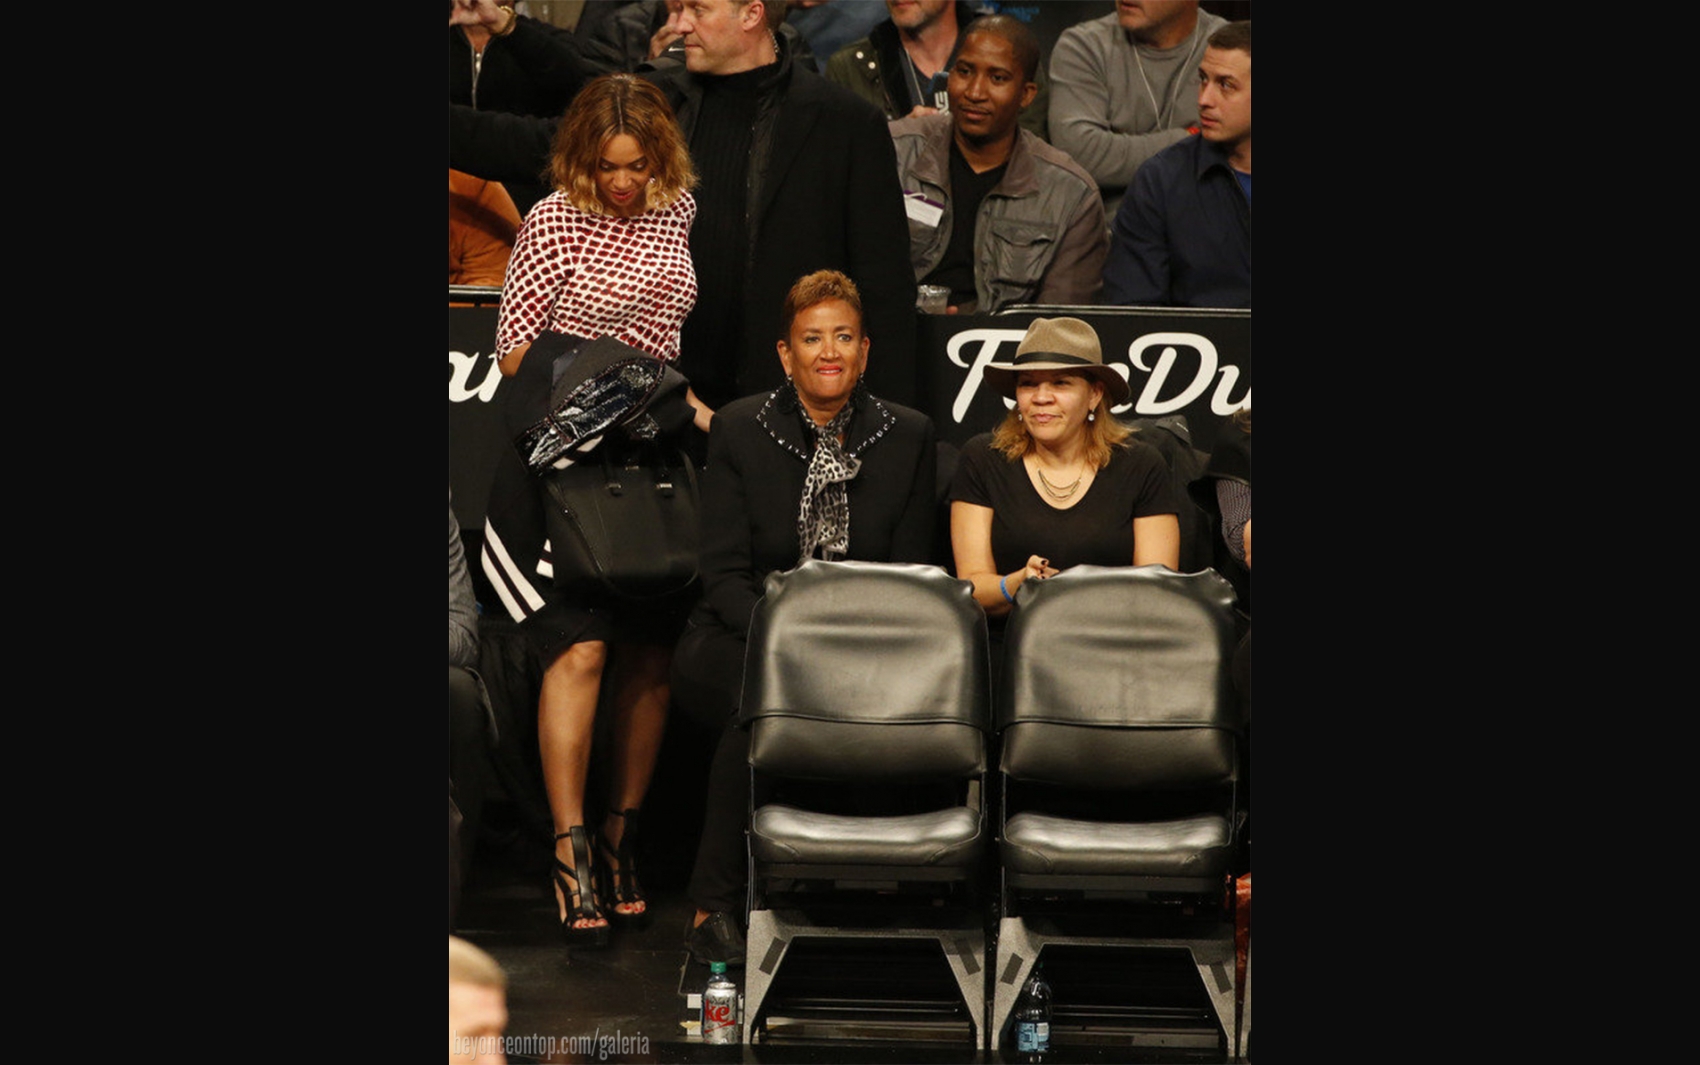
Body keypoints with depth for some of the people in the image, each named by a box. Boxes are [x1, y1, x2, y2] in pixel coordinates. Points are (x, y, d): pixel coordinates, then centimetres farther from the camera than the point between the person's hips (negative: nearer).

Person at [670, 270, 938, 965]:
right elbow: (723, 574, -3)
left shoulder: (908, 437, 7)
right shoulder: (738, 429, 3)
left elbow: (911, 576, 5)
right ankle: (713, 905, -25)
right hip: (744, 640, -1)